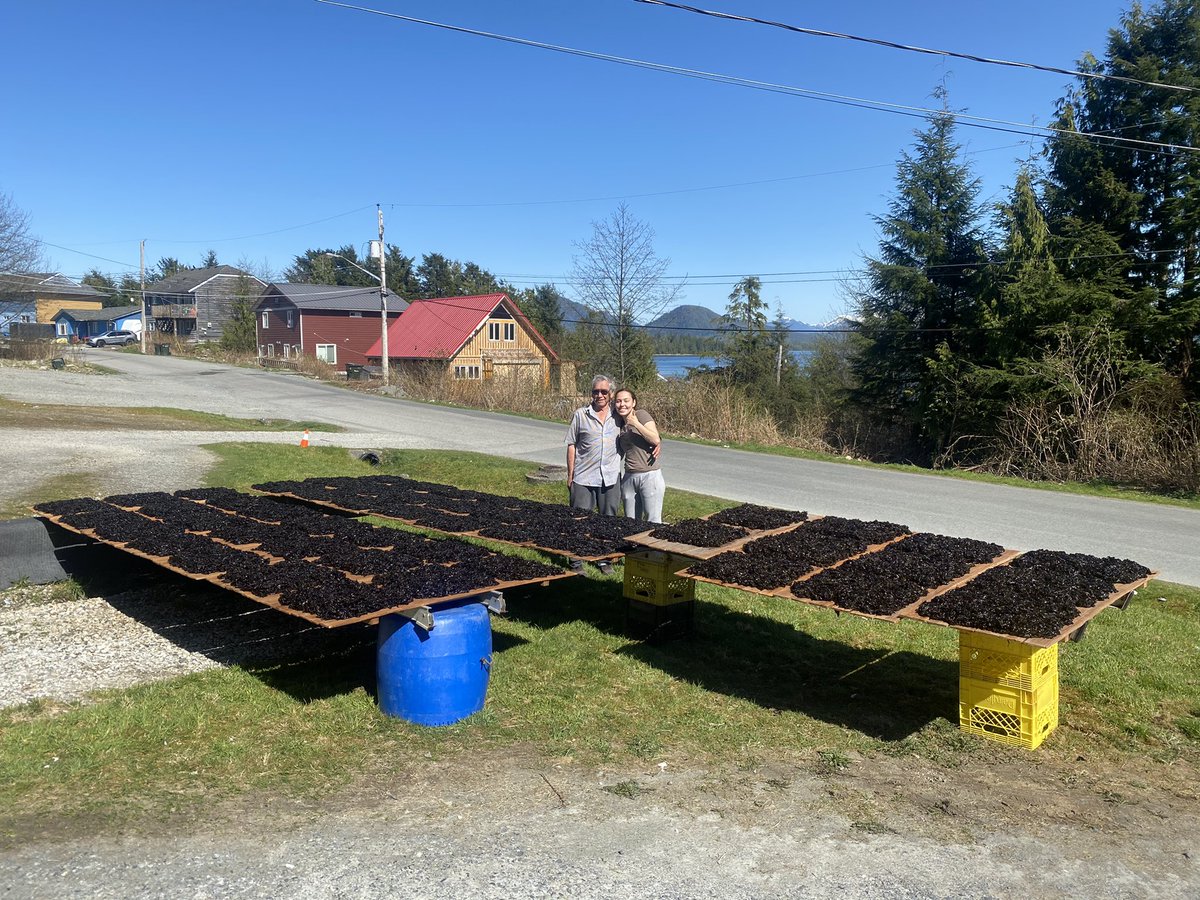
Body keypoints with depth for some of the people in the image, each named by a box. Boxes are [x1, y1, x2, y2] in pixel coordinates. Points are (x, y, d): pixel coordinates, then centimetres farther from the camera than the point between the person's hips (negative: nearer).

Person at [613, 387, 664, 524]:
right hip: (629, 478, 6)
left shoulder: (641, 415, -5)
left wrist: (635, 423, -17)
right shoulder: (620, 423, 14)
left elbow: (656, 440, -16)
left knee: (653, 522, -4)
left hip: (649, 475, -6)